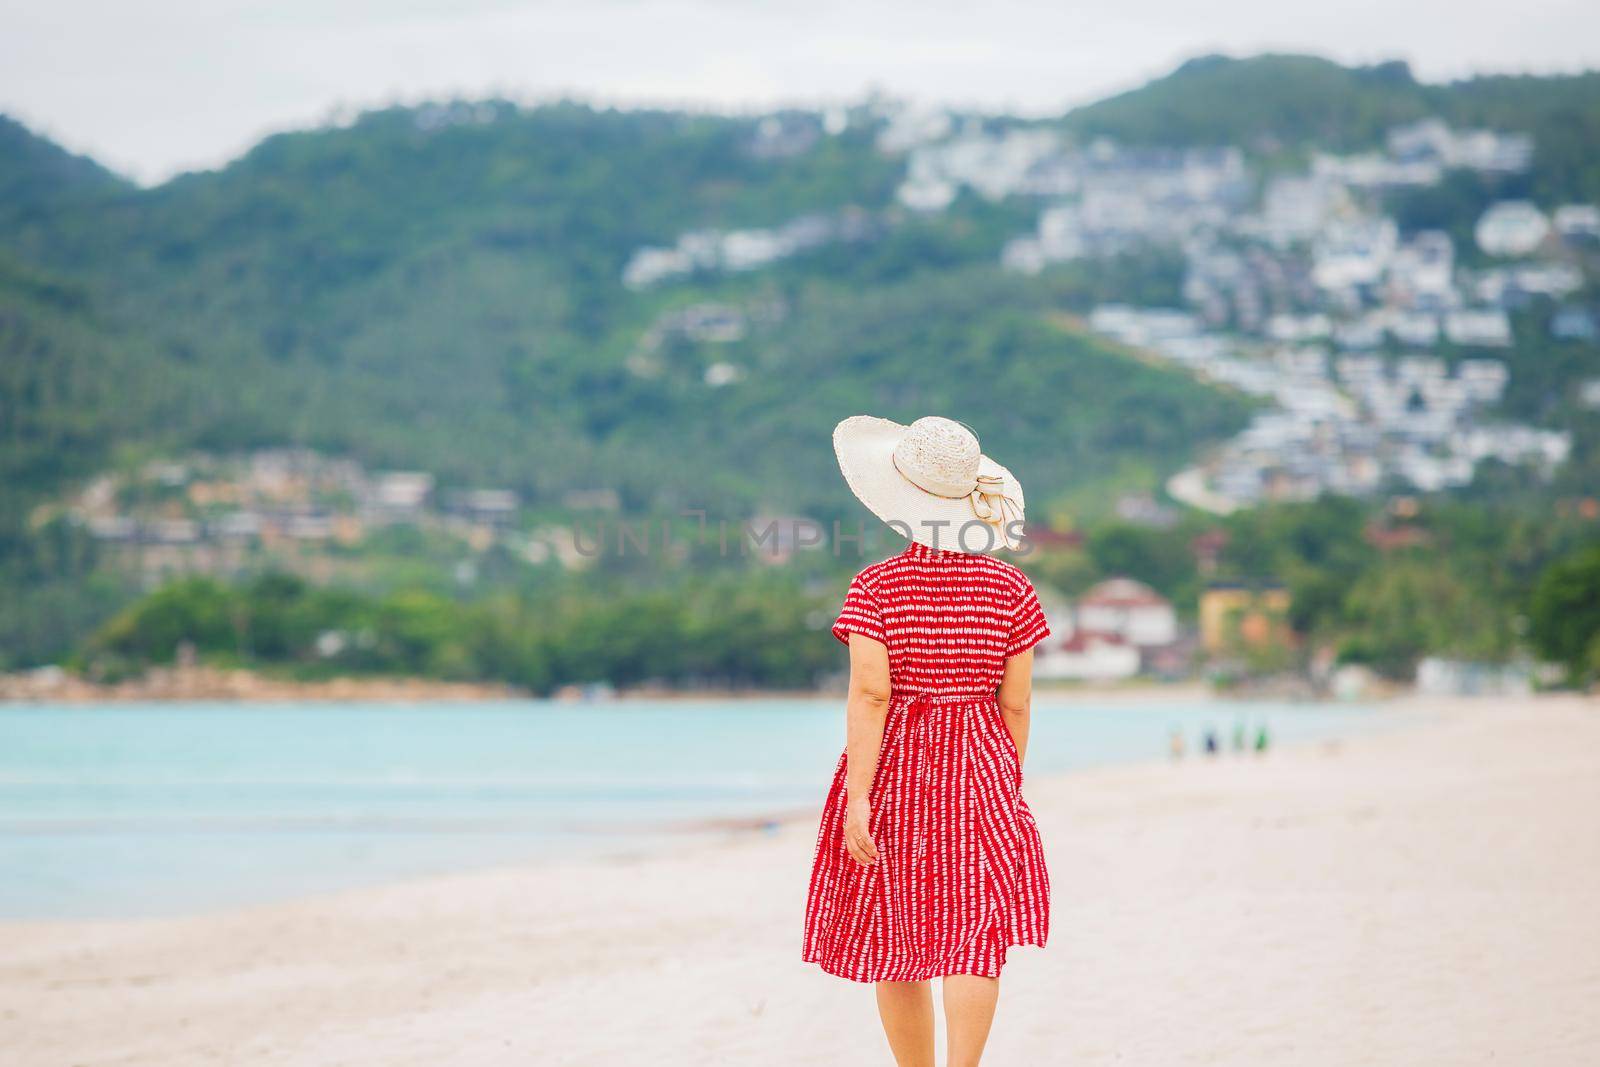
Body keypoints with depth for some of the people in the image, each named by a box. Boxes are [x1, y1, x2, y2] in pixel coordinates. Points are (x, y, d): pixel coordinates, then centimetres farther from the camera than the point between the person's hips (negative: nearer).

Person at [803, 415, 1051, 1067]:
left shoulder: (875, 586, -8)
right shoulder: (1010, 588, -2)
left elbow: (869, 695, -15)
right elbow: (1016, 702, 1)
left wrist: (857, 797, -15)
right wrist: (1008, 789, 12)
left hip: (893, 768, 0)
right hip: (977, 770, 0)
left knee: (894, 942, 12)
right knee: (976, 931, -1)